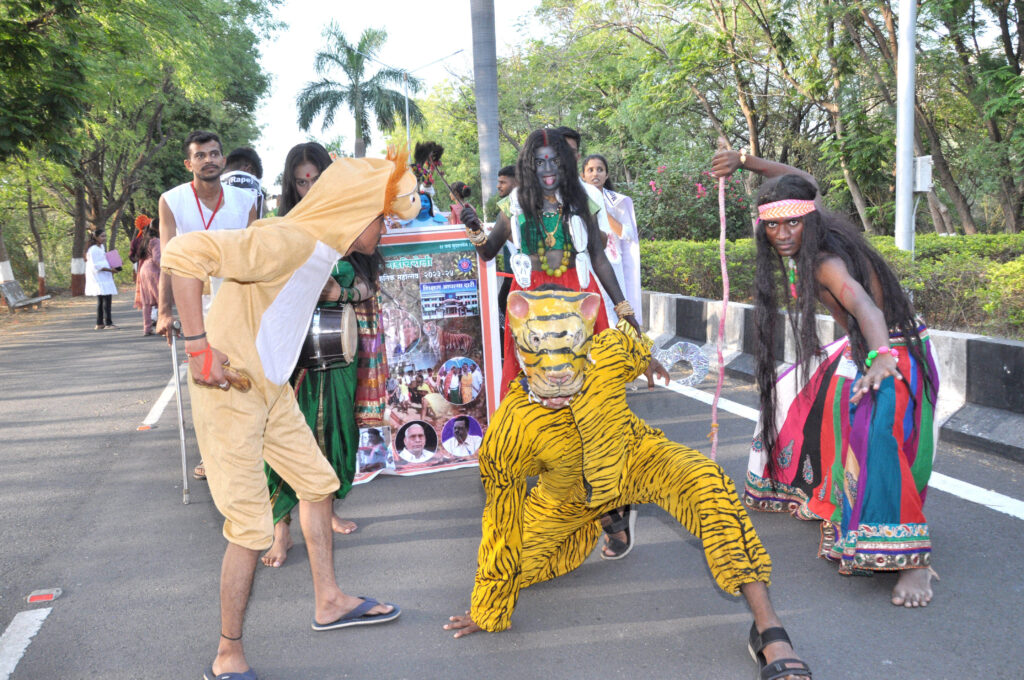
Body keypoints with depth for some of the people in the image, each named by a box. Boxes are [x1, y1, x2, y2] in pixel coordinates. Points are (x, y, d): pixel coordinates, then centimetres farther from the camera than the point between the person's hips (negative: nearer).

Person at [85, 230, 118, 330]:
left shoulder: (102, 246, 16)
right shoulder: (93, 249, -15)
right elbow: (95, 266, -19)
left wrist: (112, 268, 8)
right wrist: (109, 269, -22)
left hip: (105, 276, 10)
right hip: (98, 277, -10)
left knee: (101, 300, 12)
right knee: (106, 298, -15)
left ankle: (99, 323, 17)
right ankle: (108, 323, -15)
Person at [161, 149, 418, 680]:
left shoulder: (321, 249, 7)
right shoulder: (288, 242, -24)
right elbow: (183, 253, -30)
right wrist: (198, 345, -29)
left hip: (272, 389, 10)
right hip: (229, 390, -10)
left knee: (317, 482, 17)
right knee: (252, 528, -6)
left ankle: (329, 602, 34)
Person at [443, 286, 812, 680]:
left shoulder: (611, 356, -33)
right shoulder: (508, 430, -34)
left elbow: (633, 343, -4)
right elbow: (503, 523, -21)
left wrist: (651, 364, 21)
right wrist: (488, 613, -11)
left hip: (634, 458, -1)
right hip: (567, 496, 1)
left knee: (707, 485, -29)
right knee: (522, 566, 0)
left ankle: (770, 632, -27)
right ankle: (594, 525, 32)